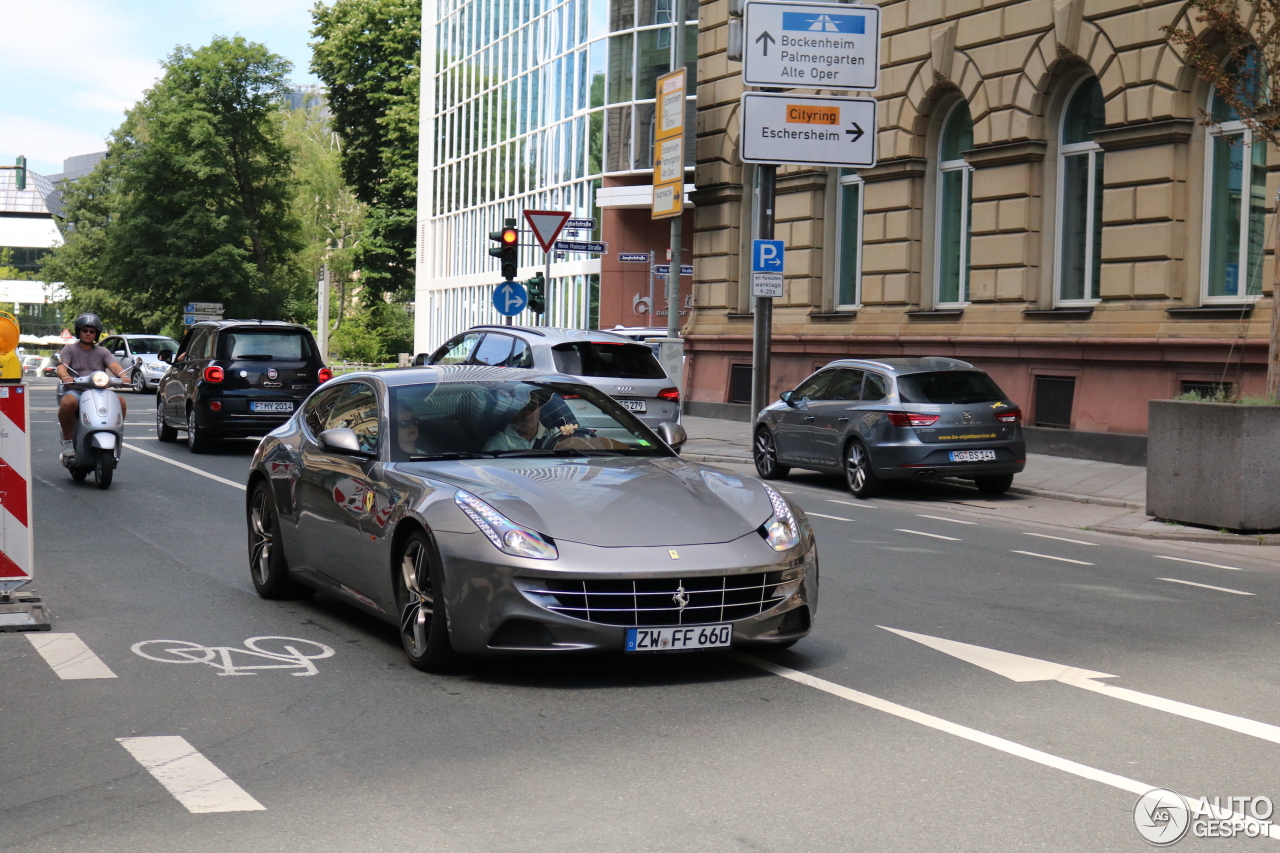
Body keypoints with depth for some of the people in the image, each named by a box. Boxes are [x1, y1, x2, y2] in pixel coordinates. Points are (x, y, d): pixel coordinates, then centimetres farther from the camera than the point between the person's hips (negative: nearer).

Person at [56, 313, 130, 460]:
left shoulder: (102, 352, 21)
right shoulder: (69, 349, 14)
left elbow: (114, 365, 1)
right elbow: (61, 367, -4)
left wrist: (123, 375, -24)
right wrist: (65, 376, -30)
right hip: (75, 391, -2)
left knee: (121, 402, -26)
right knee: (68, 402, -38)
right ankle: (67, 441, -19)